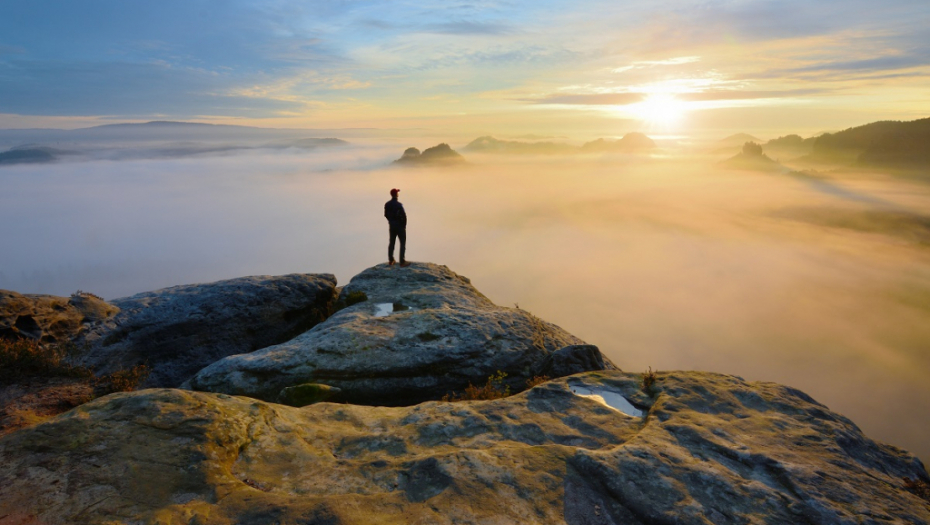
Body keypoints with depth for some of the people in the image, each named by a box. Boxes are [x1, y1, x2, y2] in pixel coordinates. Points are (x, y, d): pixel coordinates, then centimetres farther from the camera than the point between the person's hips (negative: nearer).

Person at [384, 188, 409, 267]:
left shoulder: (387, 204, -1)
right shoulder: (399, 204, -20)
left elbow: (386, 215, 7)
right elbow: (404, 216, -20)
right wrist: (404, 225, -4)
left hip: (391, 225, 6)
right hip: (400, 225, -6)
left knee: (391, 242, 15)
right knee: (403, 243, 1)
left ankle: (391, 260, 22)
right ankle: (402, 262, 0)